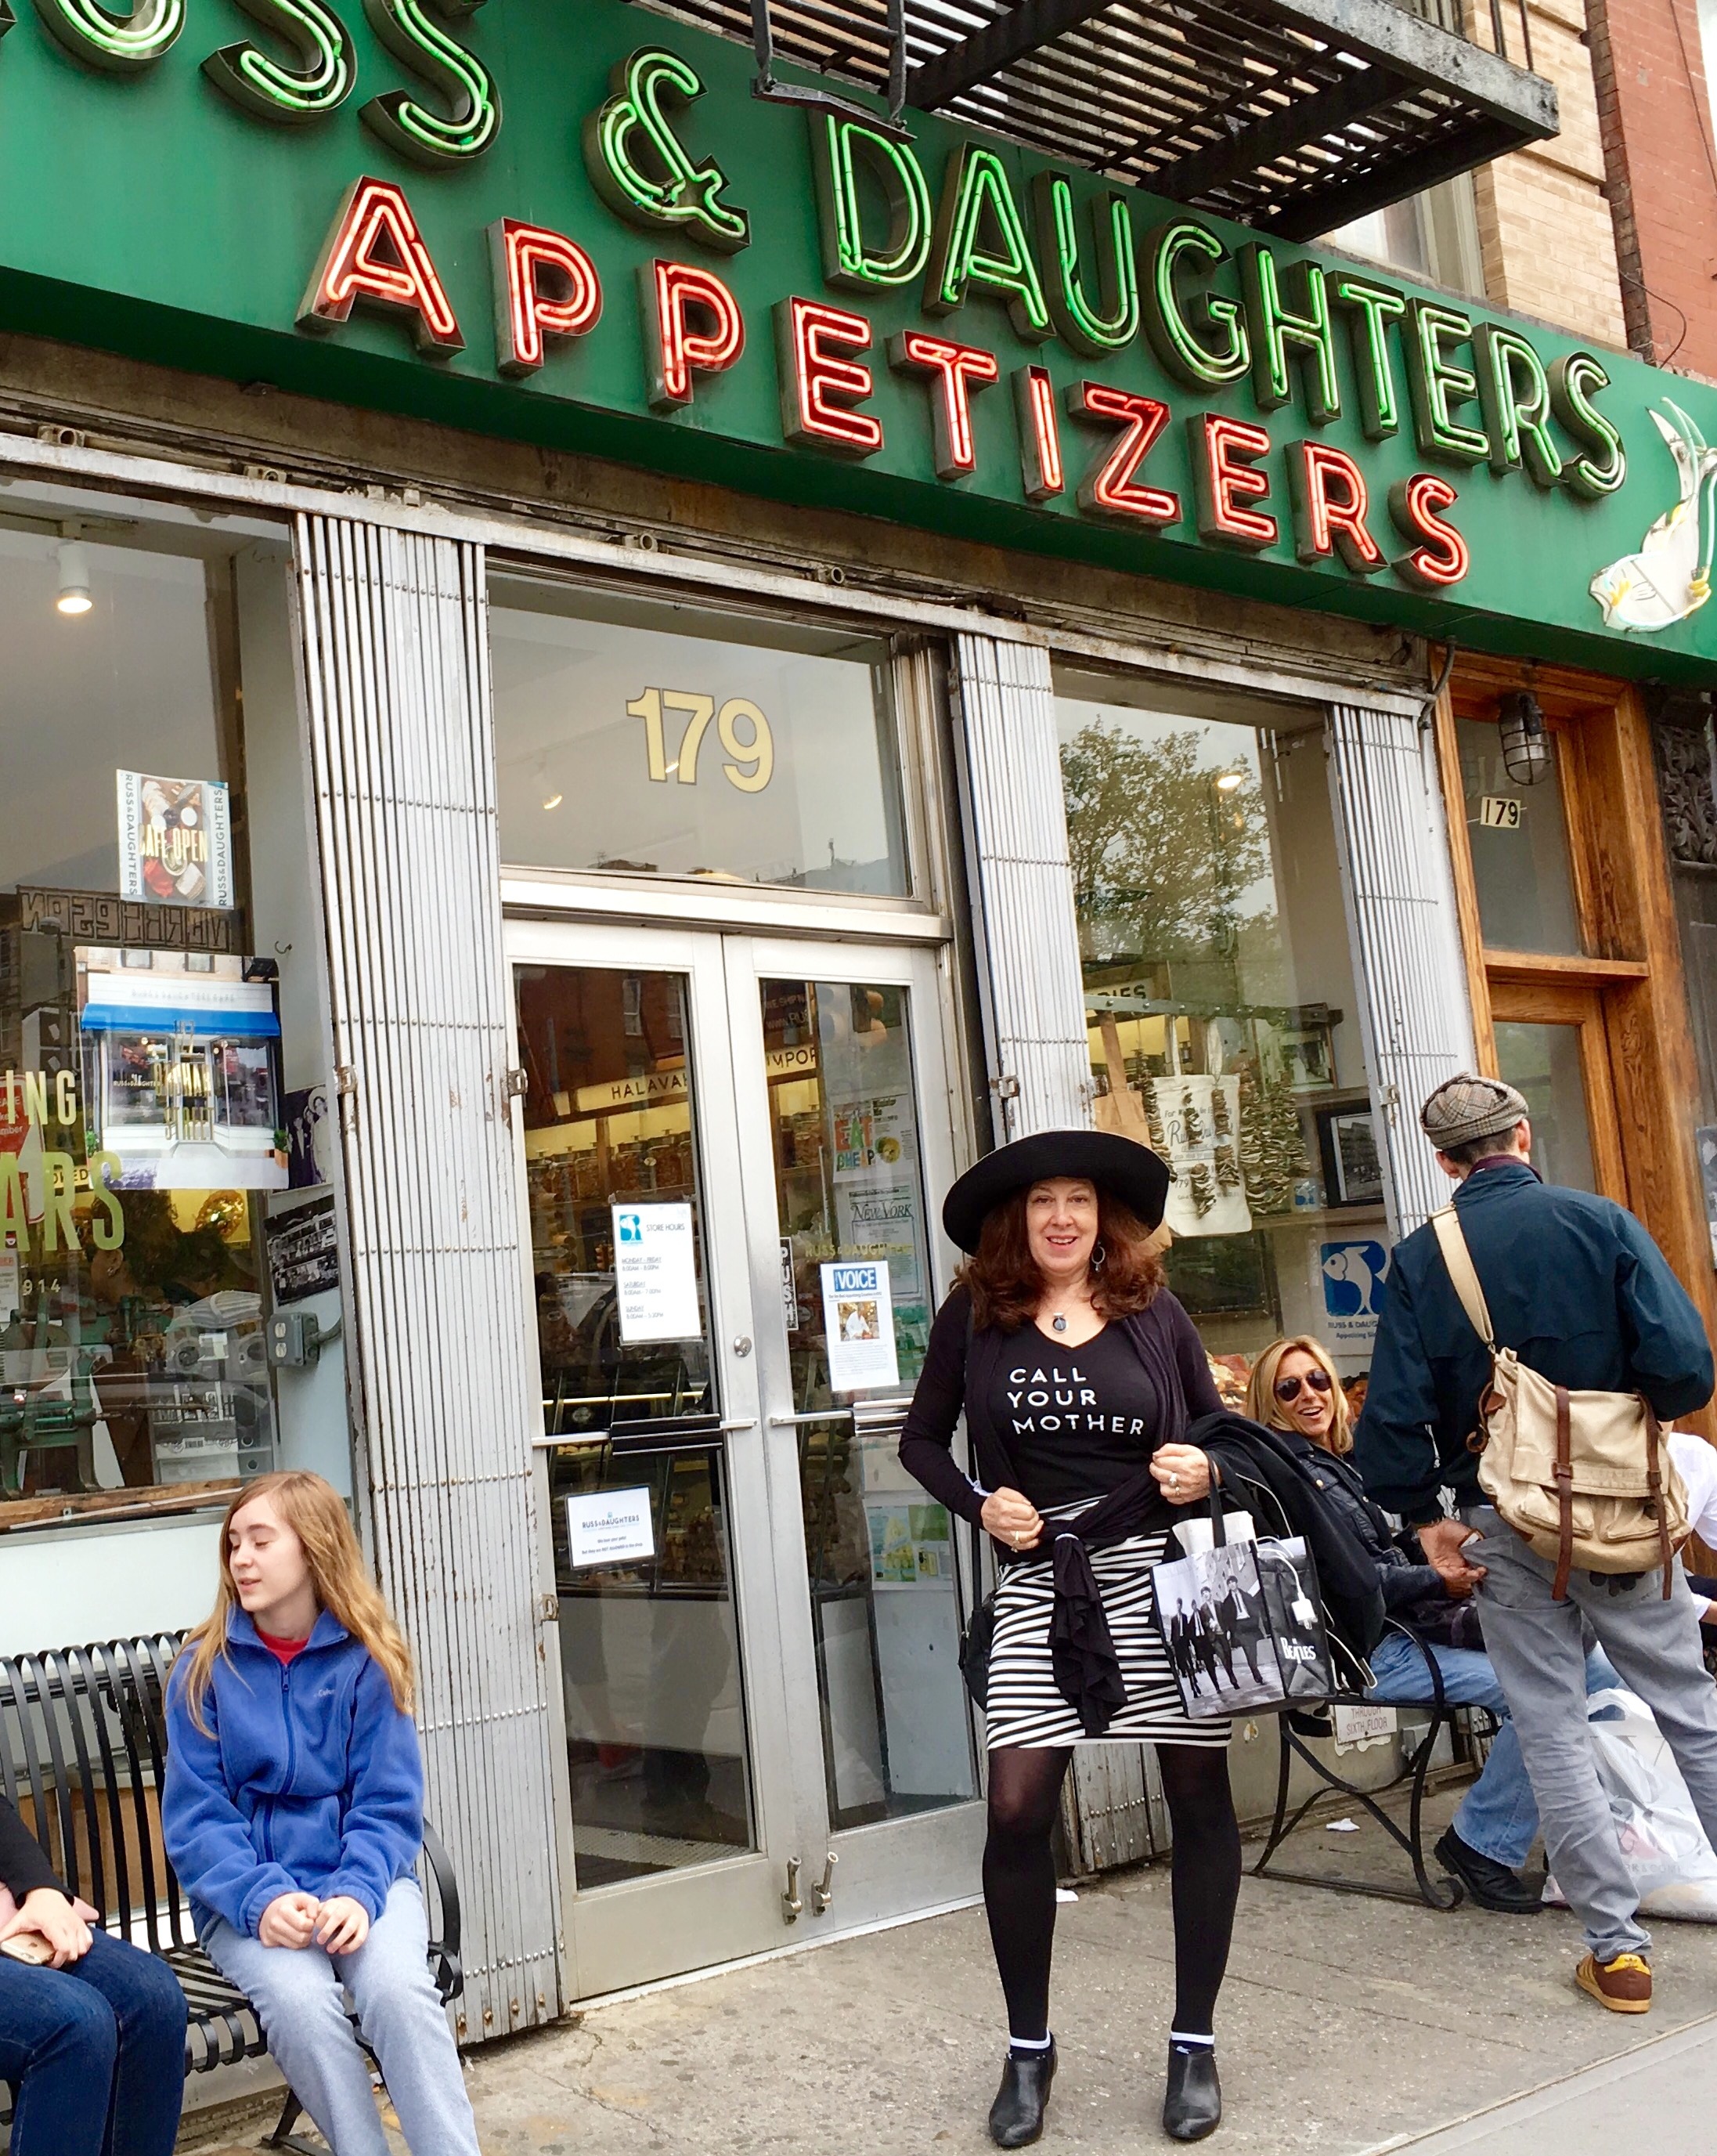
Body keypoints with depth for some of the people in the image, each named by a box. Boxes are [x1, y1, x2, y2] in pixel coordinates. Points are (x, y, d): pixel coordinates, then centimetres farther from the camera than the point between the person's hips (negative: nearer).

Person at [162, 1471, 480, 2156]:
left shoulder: (368, 1661, 0)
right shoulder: (203, 1669, 0)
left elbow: (388, 1807, -1)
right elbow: (195, 1818, -3)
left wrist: (357, 1893, -21)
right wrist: (262, 1899, -20)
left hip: (360, 1877, 0)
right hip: (248, 1897, 0)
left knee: (397, 1986, -30)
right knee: (298, 1997, -31)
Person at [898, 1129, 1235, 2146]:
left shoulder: (1155, 1313, 5)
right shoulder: (976, 1317, 2)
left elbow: (1221, 1432, 13)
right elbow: (921, 1438, 11)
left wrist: (1204, 1470, -8)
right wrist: (980, 1503, -5)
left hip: (1166, 1567, 1)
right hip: (1041, 1577, -1)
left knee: (1202, 1798, 4)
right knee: (1018, 1810, -6)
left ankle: (1195, 2044, 23)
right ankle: (1029, 2047, 16)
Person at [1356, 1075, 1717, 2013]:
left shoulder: (1419, 1260, -3)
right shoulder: (1603, 1224, -5)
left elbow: (1393, 1411, -10)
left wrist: (1426, 1518, 2)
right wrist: (1629, 1406, 8)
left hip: (1507, 1527, 0)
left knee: (1552, 1733, 7)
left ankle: (1616, 1946, 10)